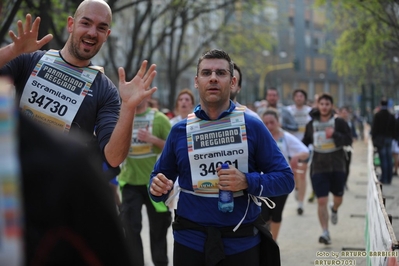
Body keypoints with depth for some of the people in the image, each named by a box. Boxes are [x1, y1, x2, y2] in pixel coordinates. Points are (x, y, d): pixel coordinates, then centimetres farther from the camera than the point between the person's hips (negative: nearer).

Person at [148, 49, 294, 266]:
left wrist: (247, 182, -19)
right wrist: (157, 187, -13)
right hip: (190, 242, 1)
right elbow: (161, 177, 10)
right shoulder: (180, 130, 2)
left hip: (242, 243, -1)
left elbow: (285, 178, -3)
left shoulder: (252, 126, -3)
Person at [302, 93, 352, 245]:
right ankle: (325, 233, -2)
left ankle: (334, 210, 50)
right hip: (318, 168, 0)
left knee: (338, 198, 13)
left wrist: (334, 134, -26)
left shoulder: (339, 123, -3)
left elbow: (348, 140, -11)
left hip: (337, 167, 0)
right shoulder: (311, 124, 5)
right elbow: (305, 142, 18)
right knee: (321, 201, -7)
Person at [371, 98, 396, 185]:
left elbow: (374, 129, -9)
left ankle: (384, 178, -7)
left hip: (380, 139, -4)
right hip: (389, 139, 4)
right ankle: (389, 178, 10)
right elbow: (394, 129, 10)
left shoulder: (377, 115, -8)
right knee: (389, 159, 7)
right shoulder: (391, 116, 6)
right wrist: (392, 138, 15)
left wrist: (374, 139, -4)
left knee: (383, 159, -5)